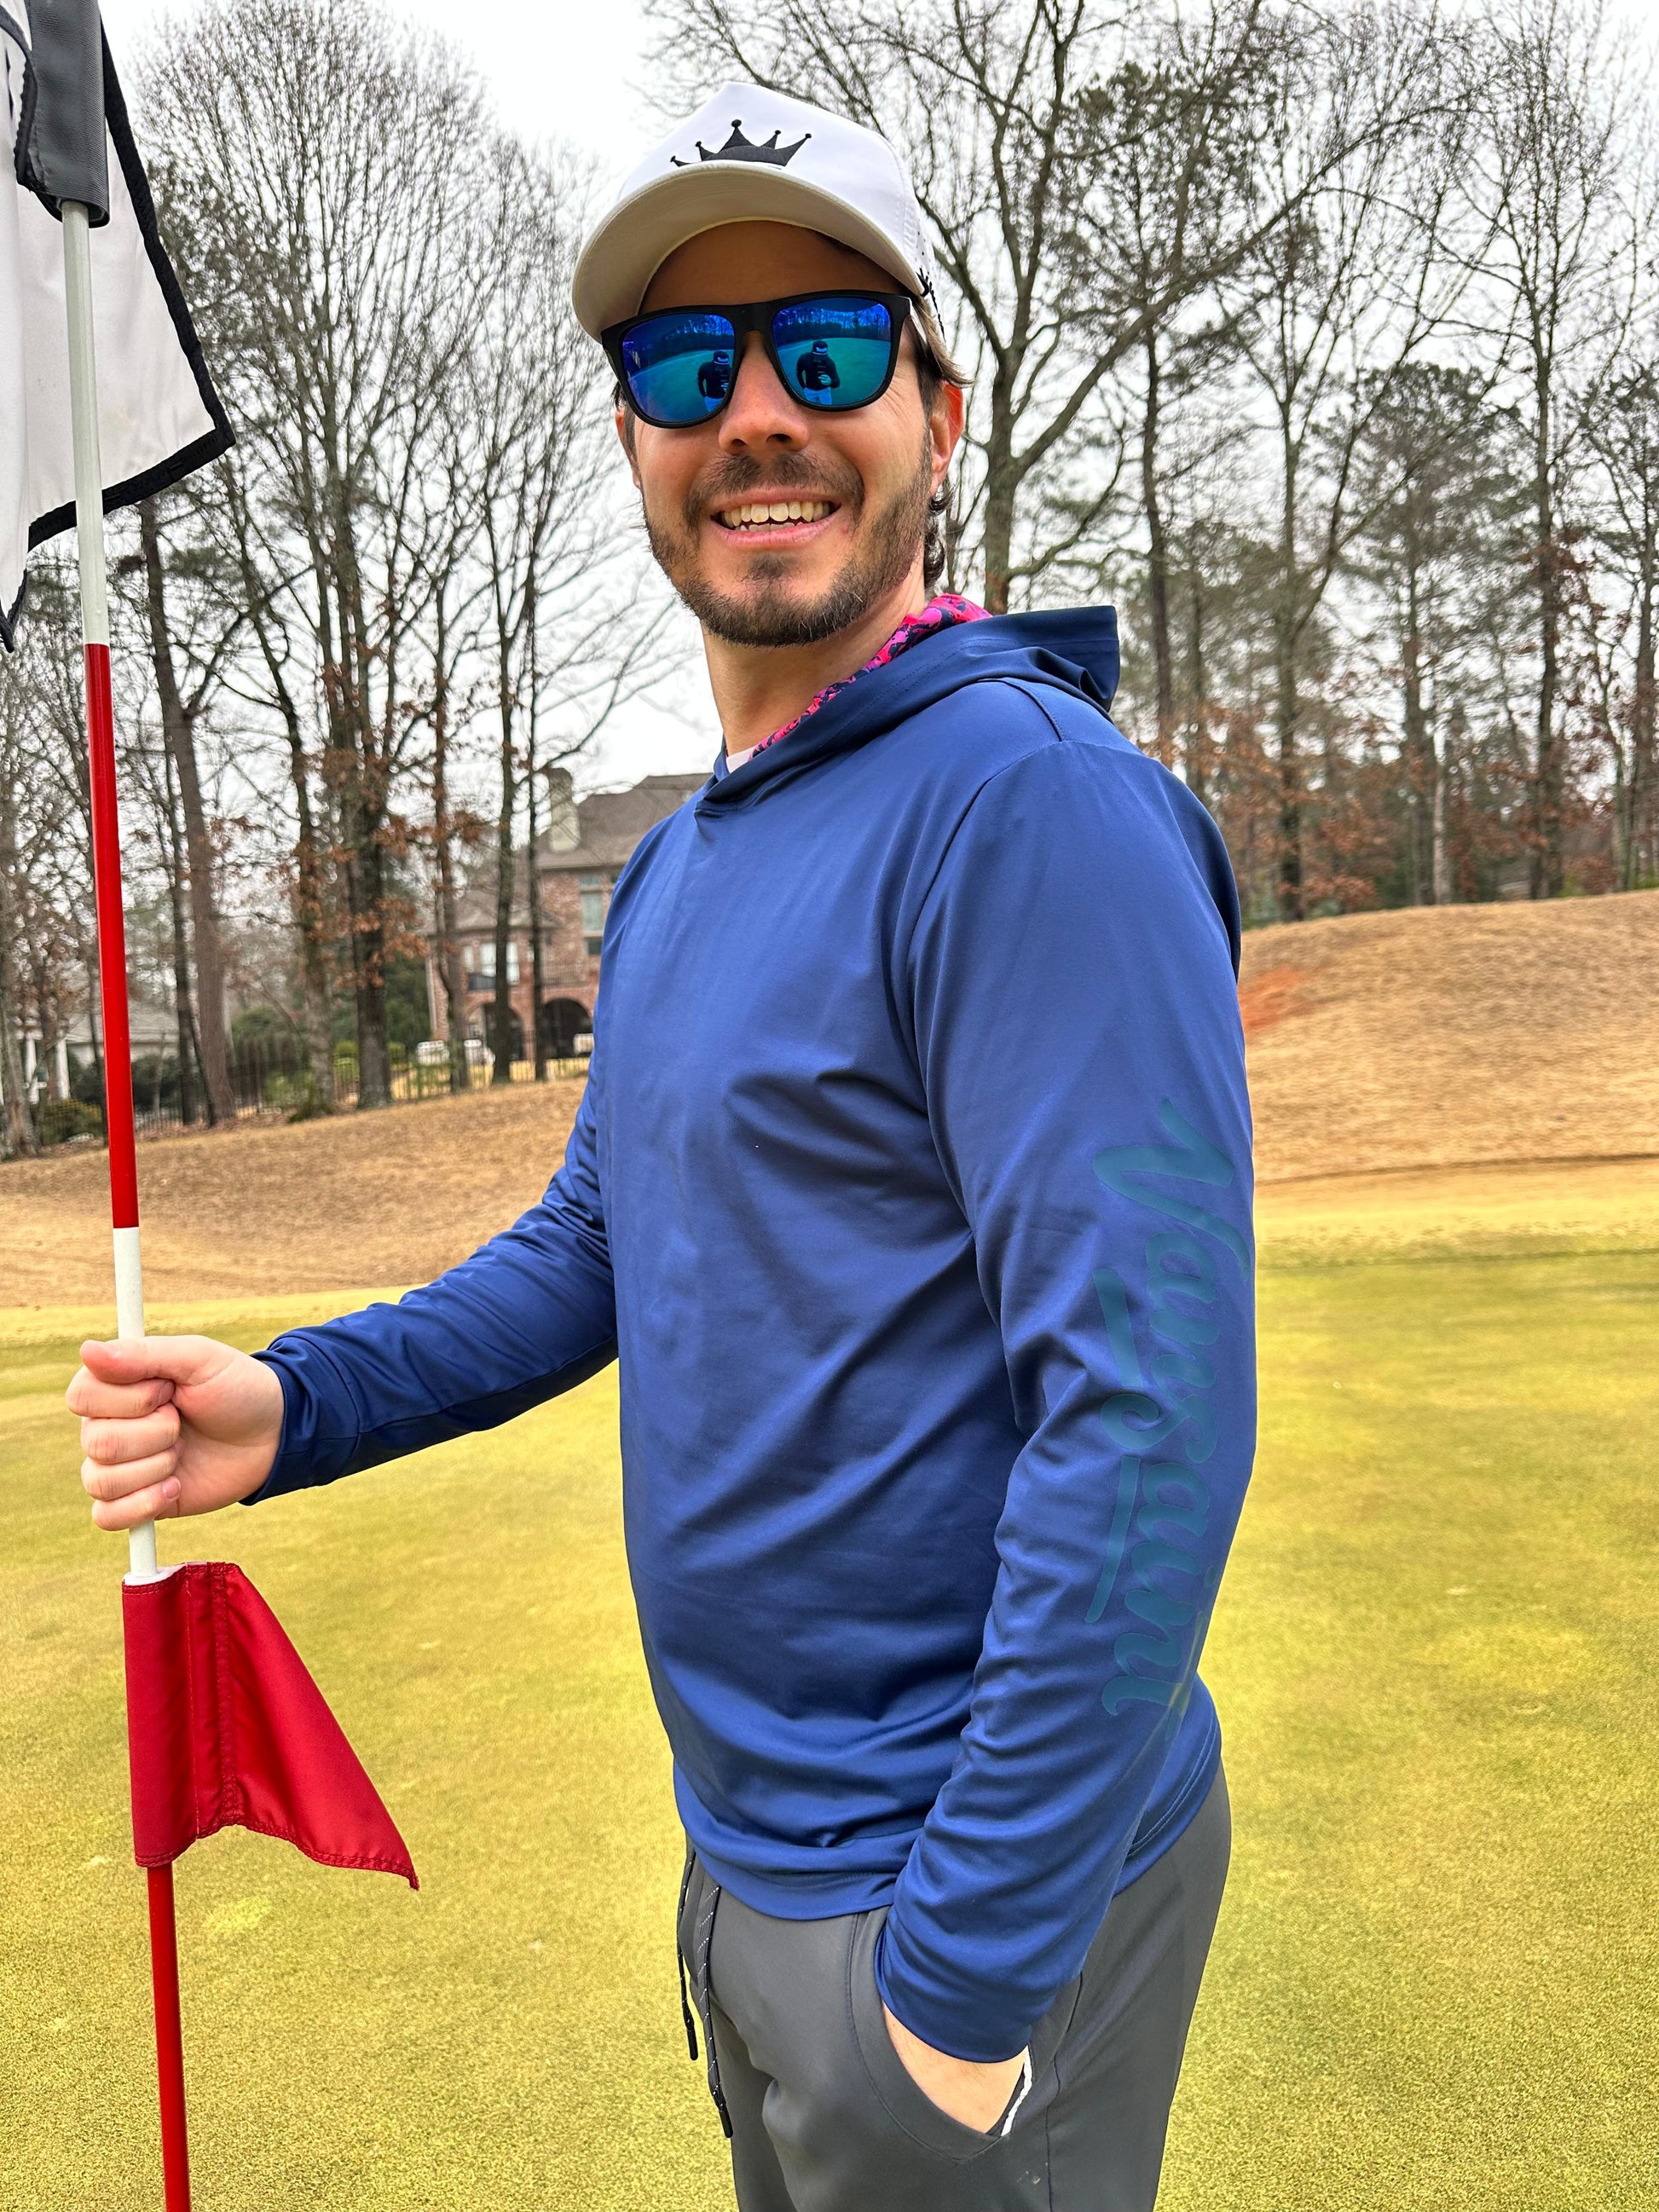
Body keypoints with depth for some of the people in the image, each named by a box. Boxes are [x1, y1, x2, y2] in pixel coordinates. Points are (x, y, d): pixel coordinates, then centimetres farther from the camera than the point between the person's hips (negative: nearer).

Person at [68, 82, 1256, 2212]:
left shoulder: (1034, 799, -22)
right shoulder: (672, 865, 7)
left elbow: (1150, 1417, -26)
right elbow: (594, 1244, 13)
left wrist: (972, 1964, -21)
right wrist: (296, 1406, -2)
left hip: (978, 1877, -8)